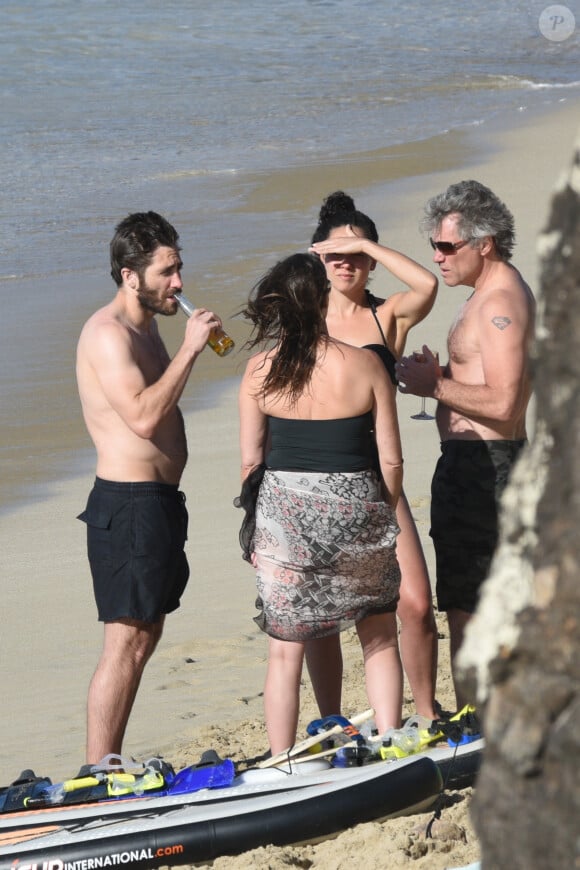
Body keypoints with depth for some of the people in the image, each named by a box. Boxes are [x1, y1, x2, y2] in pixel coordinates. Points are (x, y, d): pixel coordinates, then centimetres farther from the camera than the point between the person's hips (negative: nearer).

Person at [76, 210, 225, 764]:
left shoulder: (144, 328, 17)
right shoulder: (109, 334, -15)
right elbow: (143, 415, -27)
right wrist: (189, 349, -22)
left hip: (156, 501, 10)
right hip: (128, 504, -10)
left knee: (144, 636, 12)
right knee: (126, 644, -10)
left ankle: (108, 768, 17)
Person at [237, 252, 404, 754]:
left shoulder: (261, 370, -4)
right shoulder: (364, 364, -6)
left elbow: (251, 460, 0)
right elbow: (391, 459, -3)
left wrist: (255, 532, 12)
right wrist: (383, 518, 13)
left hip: (284, 511, 0)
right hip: (356, 506, 0)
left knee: (285, 652, 8)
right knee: (380, 638, 18)